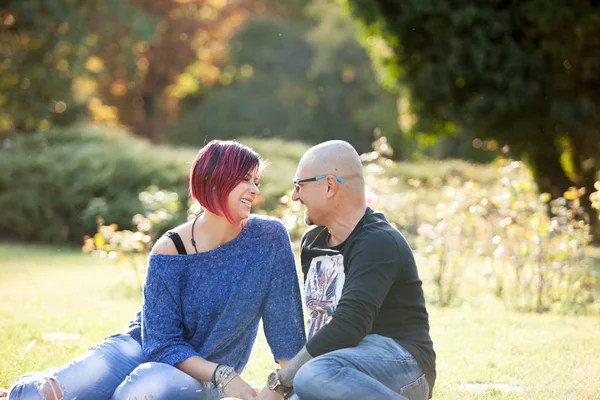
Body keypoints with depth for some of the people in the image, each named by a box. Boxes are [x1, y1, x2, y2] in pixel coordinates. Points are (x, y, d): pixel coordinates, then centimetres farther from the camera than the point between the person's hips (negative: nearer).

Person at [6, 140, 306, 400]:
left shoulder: (269, 238, -11)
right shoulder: (170, 251, -15)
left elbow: (285, 324, -6)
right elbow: (163, 342, -15)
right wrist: (222, 374, -26)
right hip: (144, 346, 0)